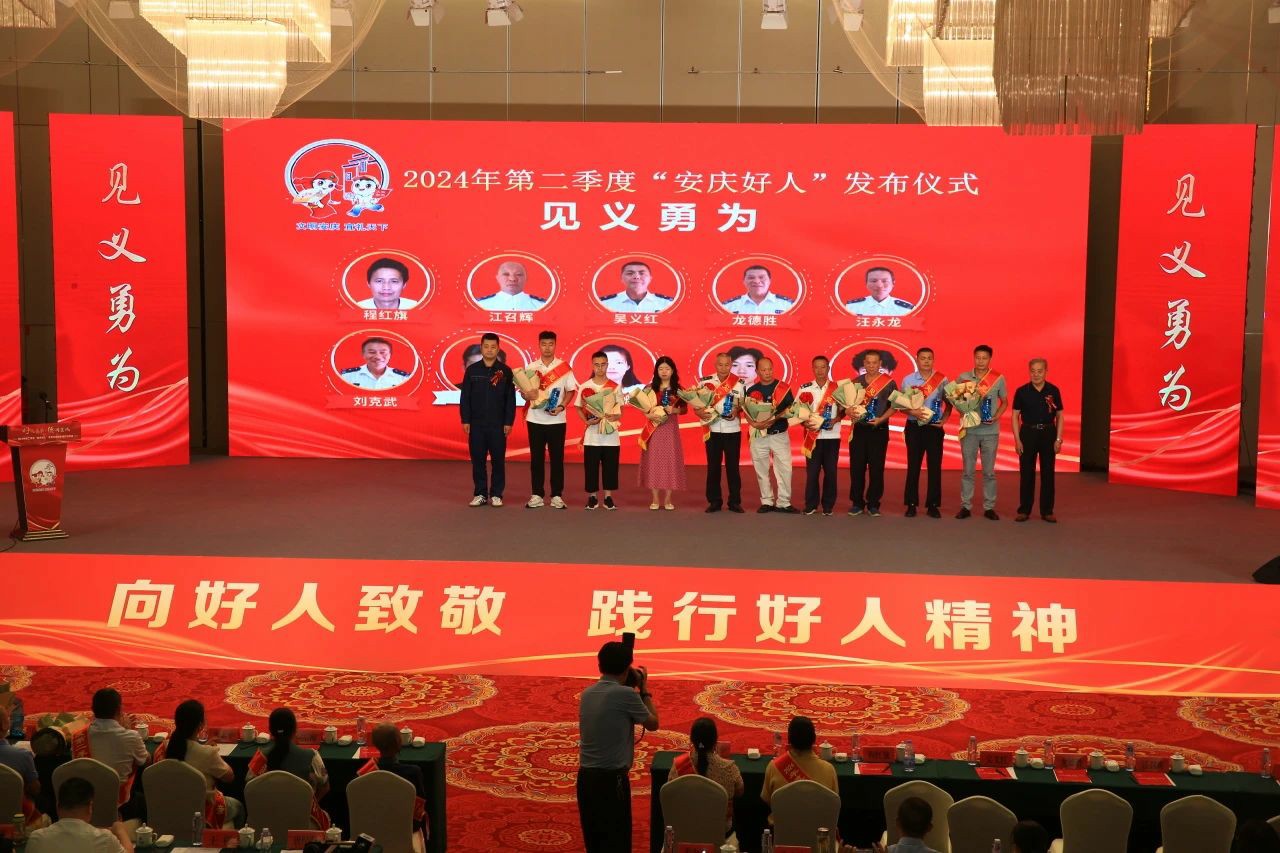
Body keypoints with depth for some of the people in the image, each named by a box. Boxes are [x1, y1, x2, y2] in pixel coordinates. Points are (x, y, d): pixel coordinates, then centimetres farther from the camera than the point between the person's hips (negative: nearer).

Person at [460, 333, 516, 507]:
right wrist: (465, 420, -1)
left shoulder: (505, 371, 1)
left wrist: (509, 422, -4)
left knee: (498, 459, 2)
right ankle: (480, 494, 13)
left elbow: (510, 399, 1)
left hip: (498, 424, -1)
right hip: (476, 423, 1)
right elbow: (465, 397, 4)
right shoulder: (472, 370, 4)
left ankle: (496, 494, 10)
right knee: (477, 459, 4)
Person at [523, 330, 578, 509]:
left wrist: (561, 406, -12)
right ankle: (537, 495, 10)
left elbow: (570, 390, 3)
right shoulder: (531, 368, 6)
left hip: (557, 420, -1)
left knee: (557, 458, 2)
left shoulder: (564, 367, 1)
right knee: (536, 458, 4)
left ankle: (557, 496, 8)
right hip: (535, 419, 2)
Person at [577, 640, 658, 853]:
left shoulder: (587, 693, 7)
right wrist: (644, 689, 11)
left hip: (586, 776, 7)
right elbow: (653, 724, 2)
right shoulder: (626, 694, -13)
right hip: (611, 778, -7)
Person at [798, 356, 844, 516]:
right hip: (812, 436, 0)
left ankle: (828, 505, 11)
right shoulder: (805, 388, 3)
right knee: (812, 471, 0)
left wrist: (835, 420, -12)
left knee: (830, 471, 2)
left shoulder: (837, 388, 3)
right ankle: (810, 505, 10)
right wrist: (805, 423, -12)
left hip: (832, 436, 0)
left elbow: (843, 410, 6)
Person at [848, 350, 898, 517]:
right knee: (856, 466, 2)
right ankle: (857, 503, 10)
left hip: (879, 429, -2)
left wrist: (881, 419, -13)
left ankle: (873, 504, 8)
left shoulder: (889, 383, 2)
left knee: (876, 467, 0)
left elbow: (894, 405, 0)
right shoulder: (856, 382, 10)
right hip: (859, 428, 2)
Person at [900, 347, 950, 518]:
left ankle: (933, 505, 8)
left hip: (935, 427, 0)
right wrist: (913, 412, -15)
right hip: (914, 427, 0)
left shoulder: (942, 380, 3)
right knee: (913, 466, 3)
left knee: (935, 466, 1)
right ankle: (911, 504, 9)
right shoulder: (908, 380, 3)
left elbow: (948, 403, 11)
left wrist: (944, 420, -4)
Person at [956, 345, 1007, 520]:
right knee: (967, 470, 4)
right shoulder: (963, 378, 1)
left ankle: (989, 507, 12)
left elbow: (1004, 402, 9)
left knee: (989, 471, 5)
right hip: (969, 429, 0)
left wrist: (996, 416, -8)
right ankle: (965, 506, 10)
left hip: (990, 431, 0)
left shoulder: (998, 379, 1)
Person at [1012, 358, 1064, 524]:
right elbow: (1015, 416, 1)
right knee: (1026, 473, 3)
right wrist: (1017, 440, -5)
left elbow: (1059, 416, 5)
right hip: (1028, 433, -1)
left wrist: (1058, 439, -2)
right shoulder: (1022, 391, -1)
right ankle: (1024, 510, 12)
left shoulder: (1053, 391, 1)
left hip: (1048, 433, 1)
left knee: (1048, 473, 5)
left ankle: (1047, 511, 13)